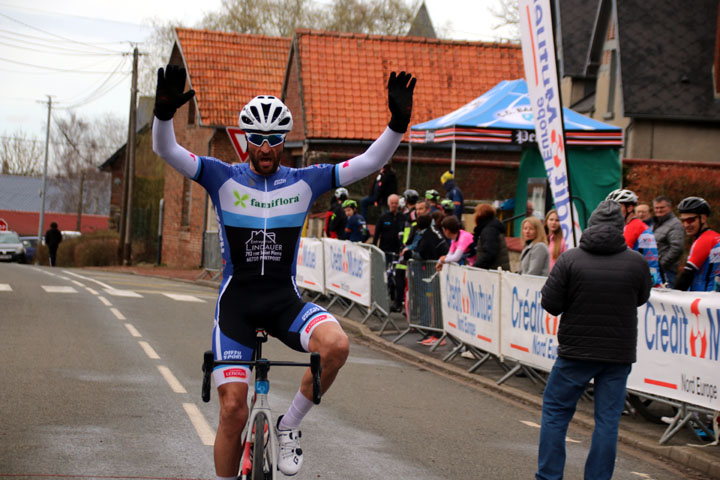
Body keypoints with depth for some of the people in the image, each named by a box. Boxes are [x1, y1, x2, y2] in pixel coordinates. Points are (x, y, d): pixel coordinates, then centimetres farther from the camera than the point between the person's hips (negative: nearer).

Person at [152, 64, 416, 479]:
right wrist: (164, 112, -34)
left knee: (337, 344, -29)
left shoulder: (305, 182, 3)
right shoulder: (224, 178, -1)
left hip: (285, 300, 1)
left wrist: (398, 123, -19)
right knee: (233, 409, -9)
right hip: (236, 300, -1)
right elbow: (167, 151, -13)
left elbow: (369, 163, -3)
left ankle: (290, 425, -6)